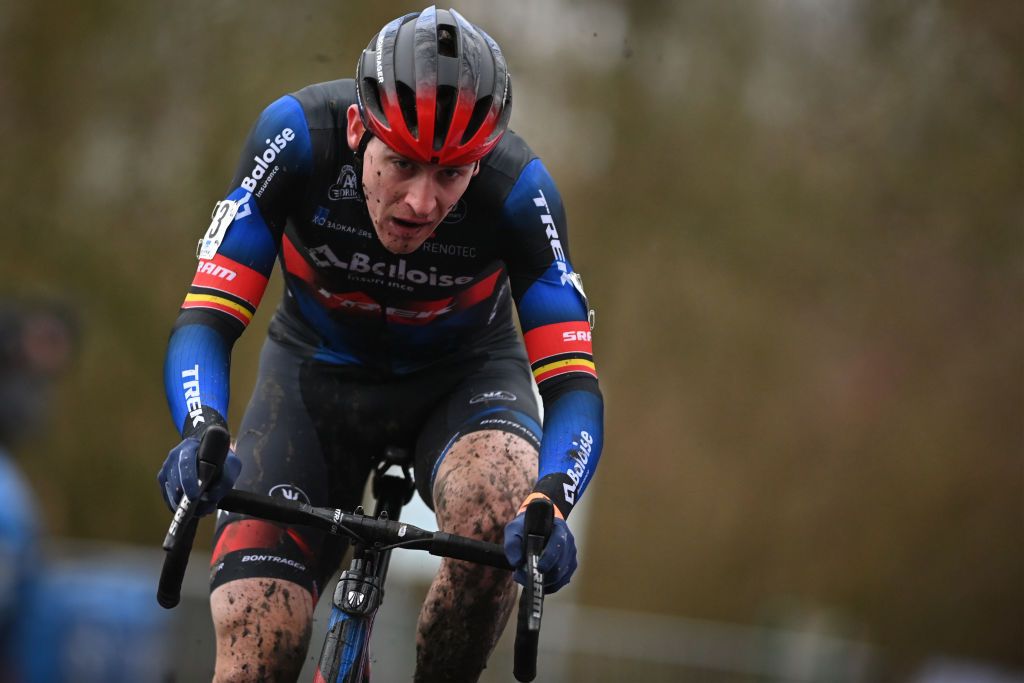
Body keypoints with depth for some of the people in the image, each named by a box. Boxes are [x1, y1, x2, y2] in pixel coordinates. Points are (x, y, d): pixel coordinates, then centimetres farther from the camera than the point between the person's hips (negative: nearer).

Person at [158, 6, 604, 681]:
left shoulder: (517, 188, -30)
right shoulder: (298, 136, -30)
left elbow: (573, 383, -28)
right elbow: (206, 321, -29)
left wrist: (550, 502, -48)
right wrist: (201, 433, -49)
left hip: (462, 373, 0)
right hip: (318, 368, 0)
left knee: (496, 521, -35)